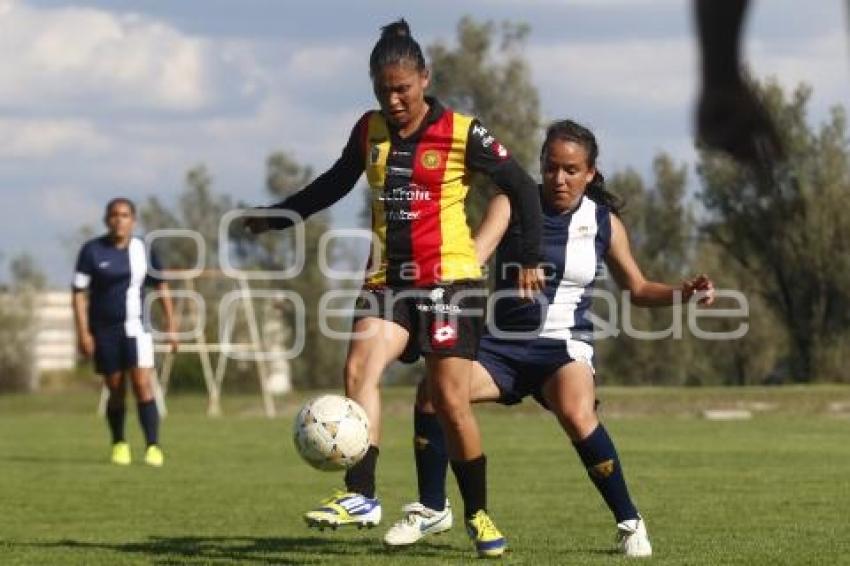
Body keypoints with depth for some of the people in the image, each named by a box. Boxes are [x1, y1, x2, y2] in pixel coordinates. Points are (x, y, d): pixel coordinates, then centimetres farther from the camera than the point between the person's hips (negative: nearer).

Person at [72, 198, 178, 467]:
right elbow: (80, 293, -3)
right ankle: (119, 444, 26)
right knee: (116, 390, 7)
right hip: (104, 330, 0)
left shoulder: (143, 250, 2)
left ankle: (153, 446, -14)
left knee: (142, 384, -13)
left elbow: (162, 287, 12)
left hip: (136, 327, 0)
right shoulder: (92, 251, -4)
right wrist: (83, 333, -9)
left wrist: (171, 326, 8)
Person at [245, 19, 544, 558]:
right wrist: (276, 218, 27)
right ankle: (360, 495, -28)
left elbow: (522, 186, 0)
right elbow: (334, 184, 25)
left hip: (451, 278, -4)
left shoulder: (462, 132, -7)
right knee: (360, 368, -21)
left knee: (451, 401, -5)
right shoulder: (369, 130, 7)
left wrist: (530, 258, -4)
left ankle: (478, 513, 12)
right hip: (387, 278, 4)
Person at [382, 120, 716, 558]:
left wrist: (682, 292, -4)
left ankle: (629, 523, -17)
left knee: (577, 414, -33)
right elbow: (476, 252, -17)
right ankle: (432, 509, 0)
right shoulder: (512, 204, -1)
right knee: (431, 392, -22)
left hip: (563, 345, -1)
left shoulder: (604, 223, 4)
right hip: (502, 341, 2)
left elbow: (637, 289, 14)